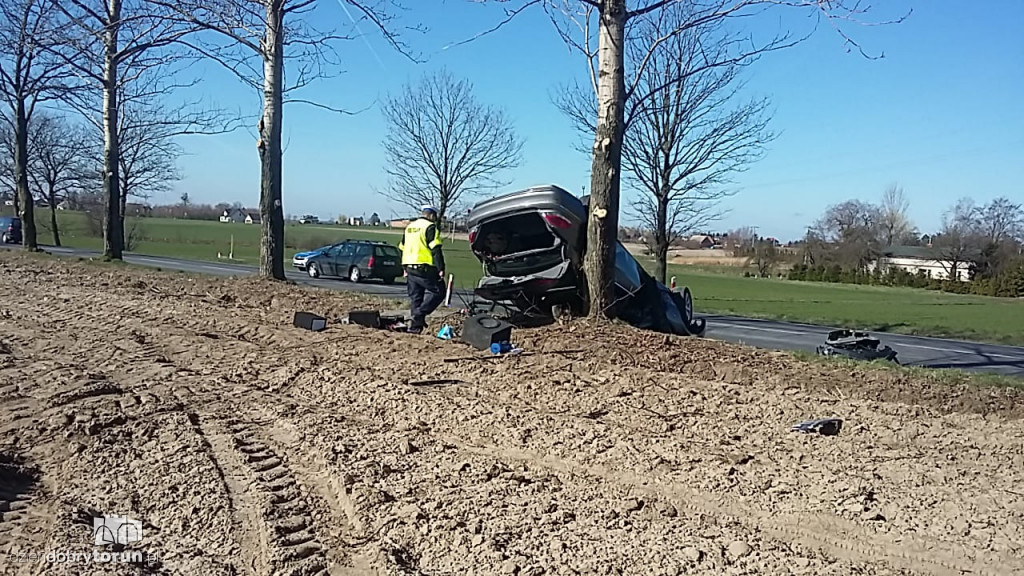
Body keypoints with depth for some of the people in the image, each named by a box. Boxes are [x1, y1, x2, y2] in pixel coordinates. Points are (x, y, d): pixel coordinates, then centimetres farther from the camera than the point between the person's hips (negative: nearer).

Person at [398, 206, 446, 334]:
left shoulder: (409, 227, 19)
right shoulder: (430, 227, -7)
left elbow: (402, 248, 24)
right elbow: (436, 250, -15)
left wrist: (405, 269, 29)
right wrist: (441, 269, -16)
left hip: (410, 269, 8)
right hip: (425, 269, -8)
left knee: (415, 297, 12)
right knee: (438, 292, 0)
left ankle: (415, 326, 11)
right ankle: (419, 314, -13)